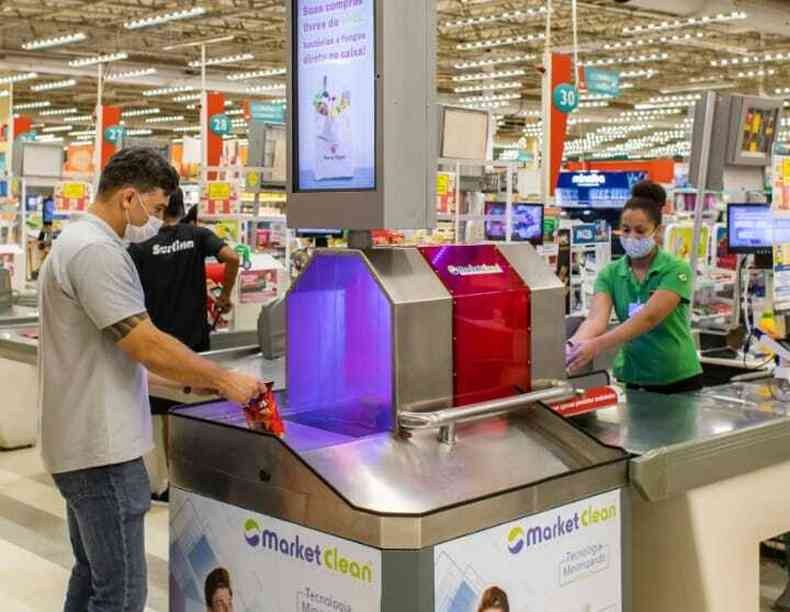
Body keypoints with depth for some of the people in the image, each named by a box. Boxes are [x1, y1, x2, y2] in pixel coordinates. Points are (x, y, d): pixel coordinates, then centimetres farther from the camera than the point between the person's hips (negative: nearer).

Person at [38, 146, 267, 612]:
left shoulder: (79, 241, 16)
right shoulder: (96, 250, -19)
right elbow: (148, 346, -23)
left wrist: (193, 377, 17)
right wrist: (224, 379, -12)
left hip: (85, 441, 11)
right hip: (102, 447, -11)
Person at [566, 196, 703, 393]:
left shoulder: (676, 269, -13)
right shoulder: (610, 274, -2)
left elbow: (649, 318, -27)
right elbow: (597, 319, -19)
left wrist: (597, 345, -40)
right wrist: (573, 344, -40)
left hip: (678, 380, -3)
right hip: (631, 378, 3)